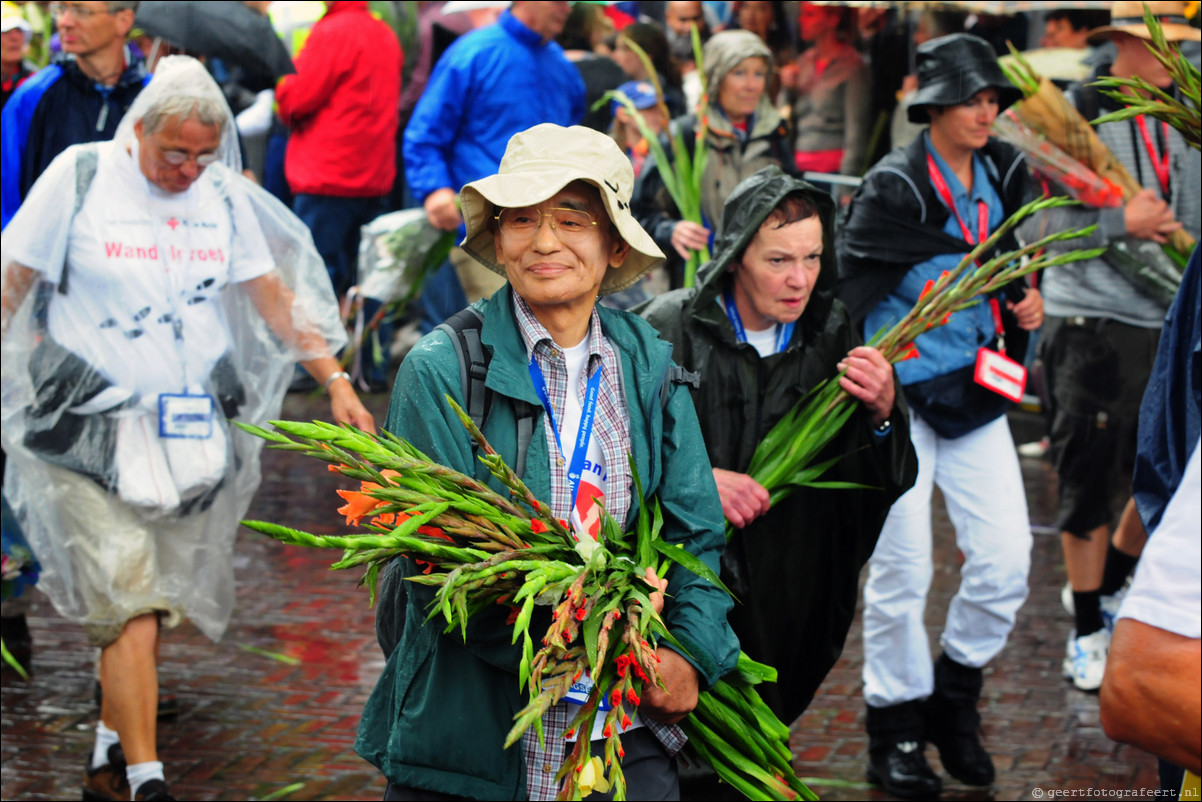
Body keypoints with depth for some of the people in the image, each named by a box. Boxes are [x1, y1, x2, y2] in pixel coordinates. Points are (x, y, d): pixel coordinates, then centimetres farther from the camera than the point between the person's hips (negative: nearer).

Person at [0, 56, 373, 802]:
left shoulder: (225, 193, 6)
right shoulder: (79, 177, -5)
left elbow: (271, 294, 12)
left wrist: (336, 380, 7)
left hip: (191, 429, 4)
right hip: (91, 426, -4)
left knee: (149, 602, 8)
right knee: (128, 601, -12)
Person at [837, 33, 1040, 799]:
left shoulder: (1004, 175, 6)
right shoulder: (895, 187, -13)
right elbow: (848, 292, -15)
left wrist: (1026, 298, 5)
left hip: (974, 393, 6)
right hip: (901, 394, -5)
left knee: (1007, 556, 0)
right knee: (902, 567, 0)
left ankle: (956, 694, 23)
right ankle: (896, 729, 16)